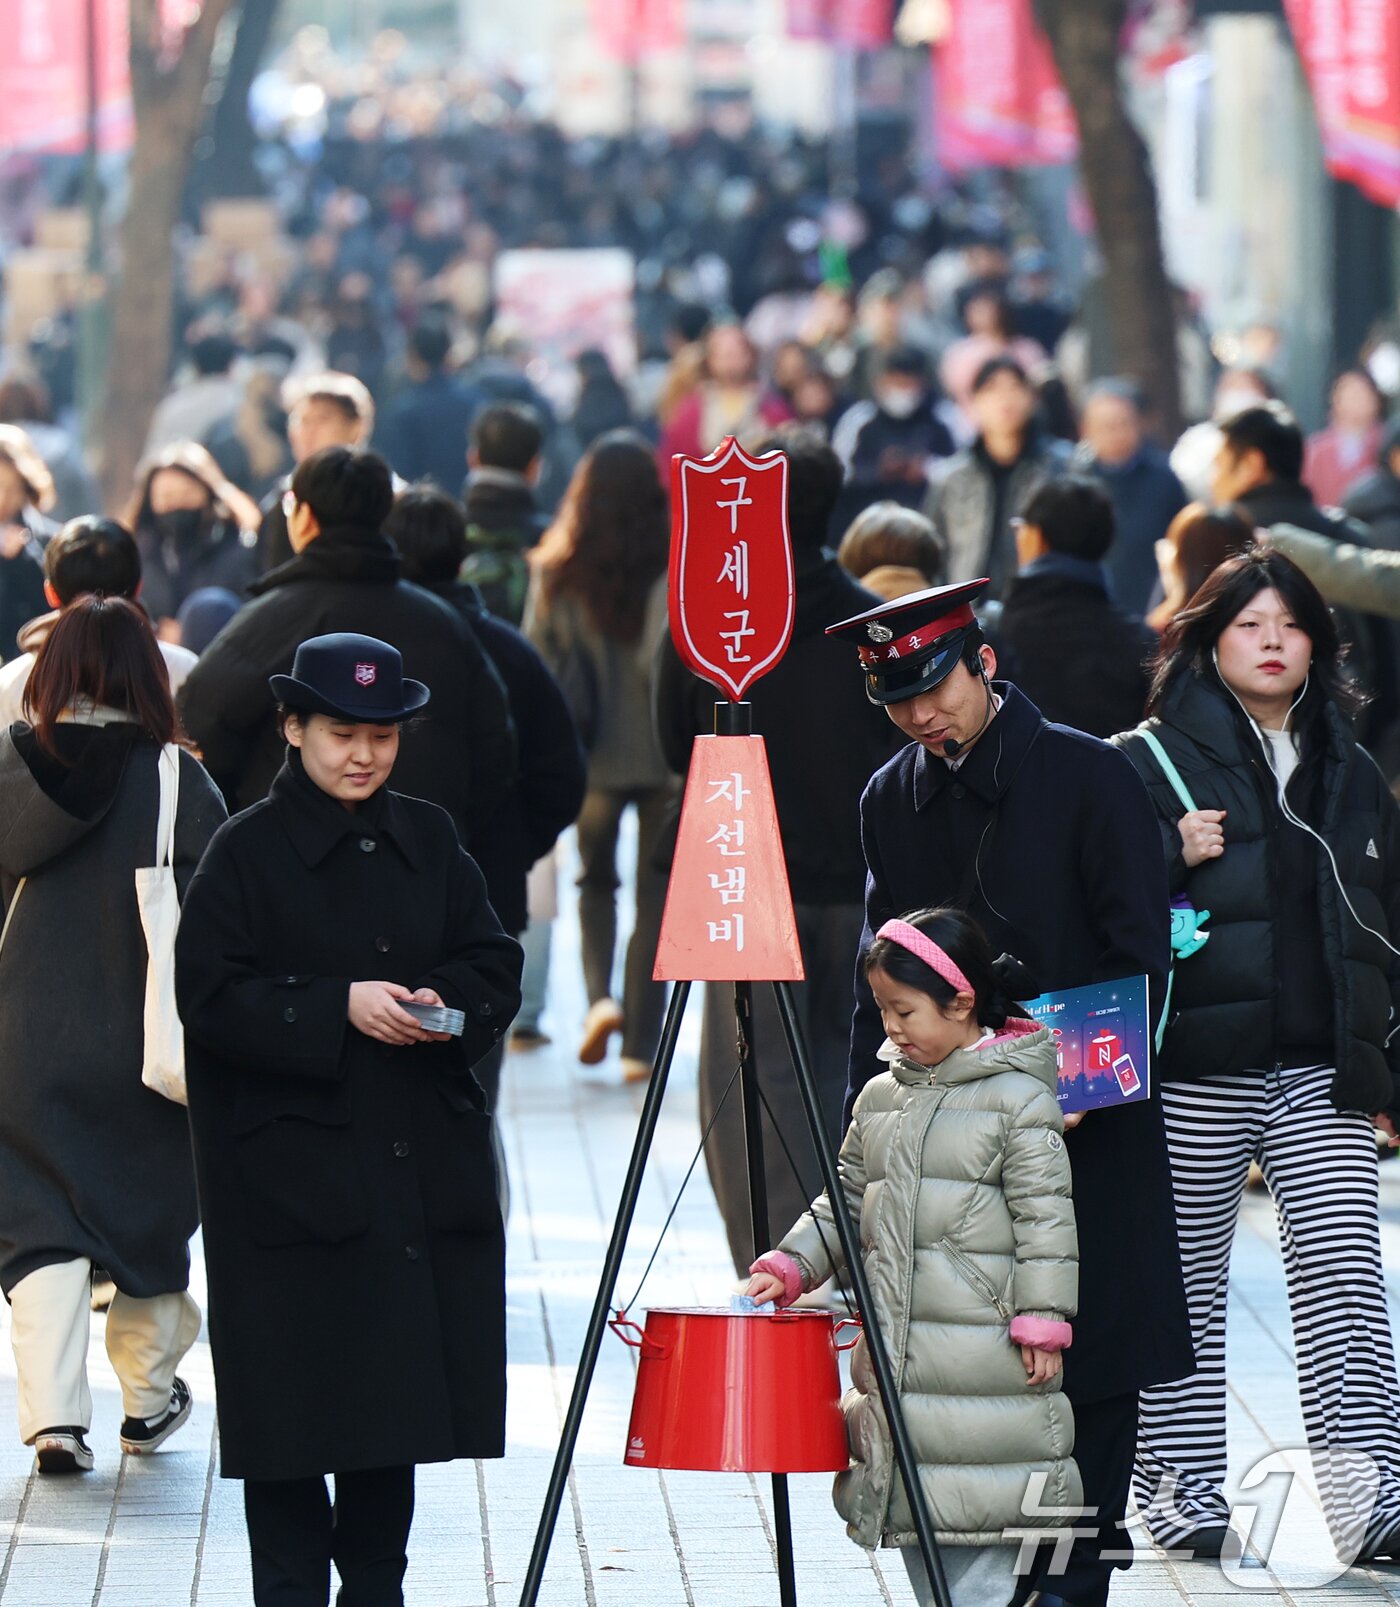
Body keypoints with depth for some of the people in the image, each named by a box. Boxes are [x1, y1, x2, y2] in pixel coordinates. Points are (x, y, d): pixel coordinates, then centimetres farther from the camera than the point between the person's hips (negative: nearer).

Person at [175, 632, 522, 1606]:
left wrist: (445, 1004, -10)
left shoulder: (428, 841, 11)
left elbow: (497, 969, 12)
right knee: (298, 1398, -4)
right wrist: (340, 1009, -19)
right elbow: (211, 996, -9)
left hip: (421, 1171, 4)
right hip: (291, 1171, -4)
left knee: (400, 1376, 7)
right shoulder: (248, 851, -3)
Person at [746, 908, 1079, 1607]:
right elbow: (846, 1199, 20)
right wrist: (790, 1267, 8)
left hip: (983, 1340, -7)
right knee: (912, 1515, 9)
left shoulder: (1019, 1096, -7)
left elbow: (1045, 1217, -8)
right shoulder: (882, 1095, 13)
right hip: (894, 1338, 7)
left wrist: (1042, 1323, -12)